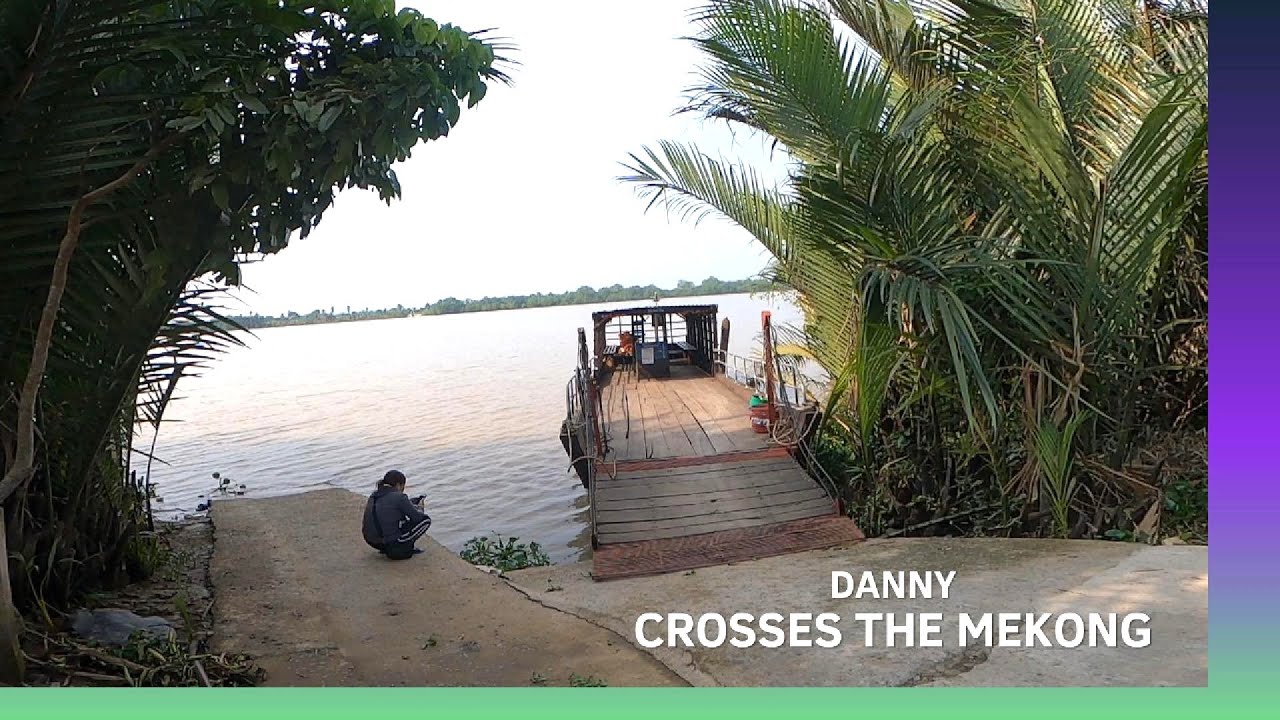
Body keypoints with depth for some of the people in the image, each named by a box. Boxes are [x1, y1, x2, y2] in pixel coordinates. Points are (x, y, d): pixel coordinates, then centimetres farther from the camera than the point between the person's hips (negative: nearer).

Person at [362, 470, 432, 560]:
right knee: (426, 519, 2)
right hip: (391, 544, -8)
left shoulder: (374, 496, 9)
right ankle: (405, 549, 0)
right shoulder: (399, 497, -13)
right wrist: (419, 508, 15)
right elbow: (417, 517, -8)